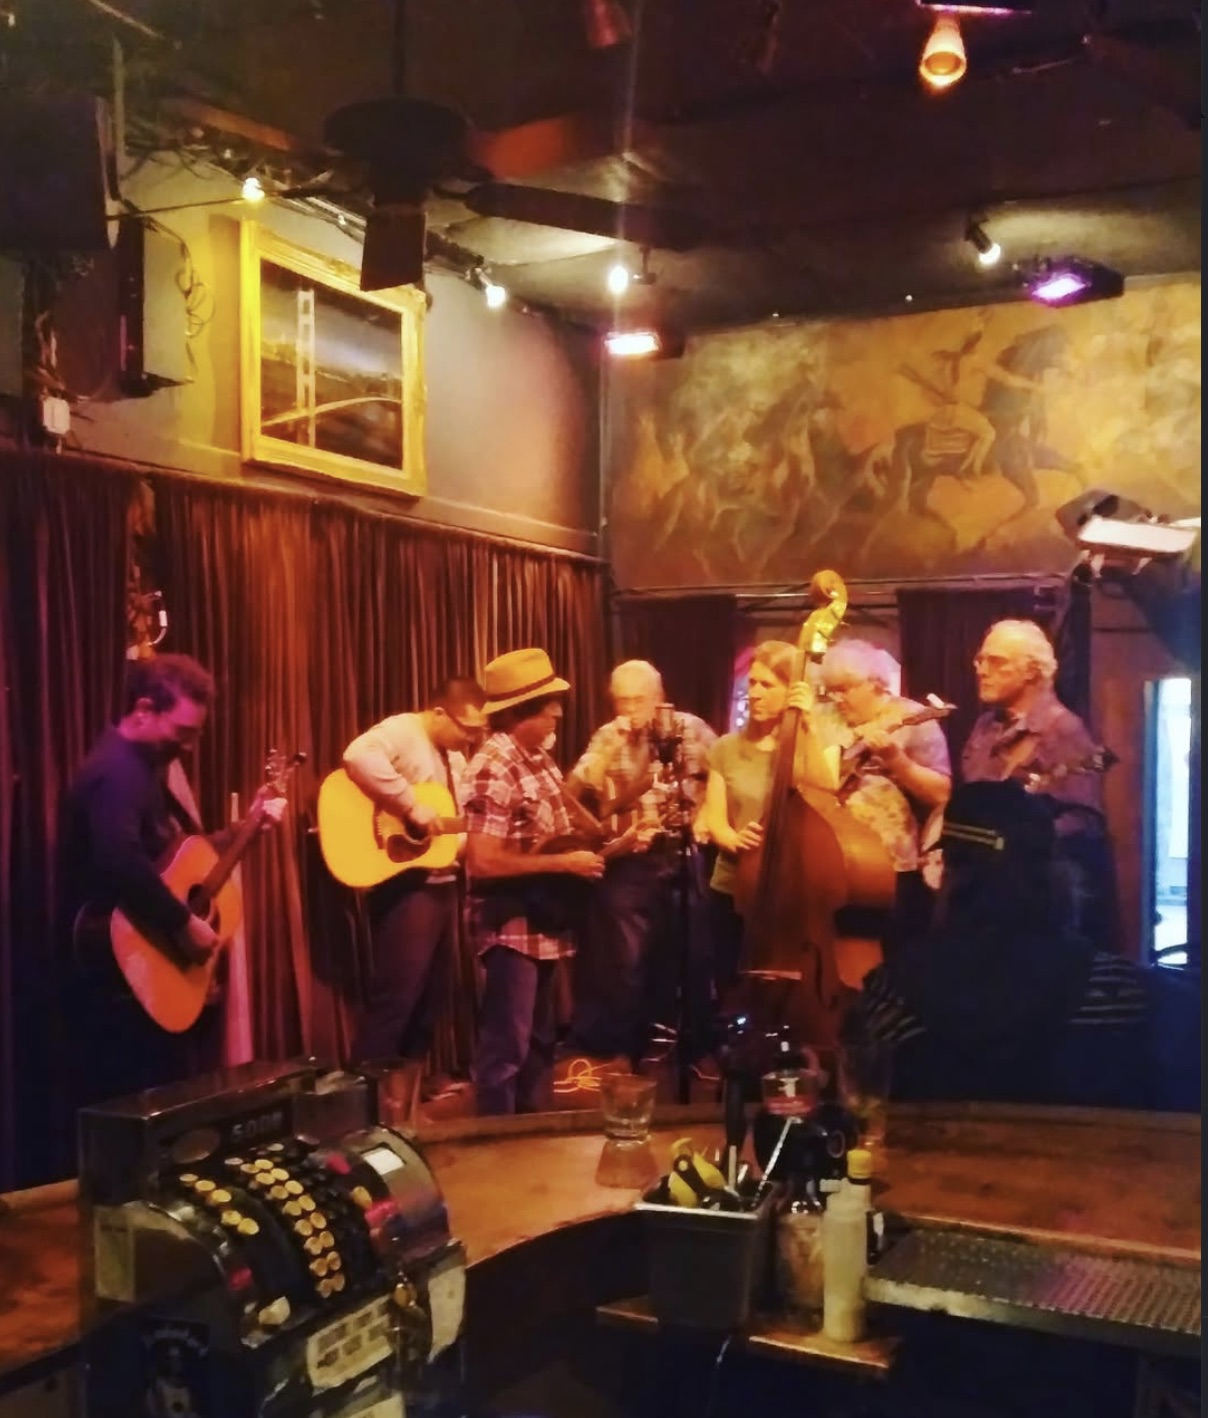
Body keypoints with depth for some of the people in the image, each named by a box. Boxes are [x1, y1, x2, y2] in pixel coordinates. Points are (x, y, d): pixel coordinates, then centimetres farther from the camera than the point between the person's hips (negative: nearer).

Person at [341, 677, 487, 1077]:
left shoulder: (455, 754, 15)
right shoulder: (402, 732, -13)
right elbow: (358, 757, -35)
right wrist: (412, 807, -31)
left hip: (443, 882, 9)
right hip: (406, 883, -9)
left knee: (430, 993, 14)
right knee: (396, 995, -8)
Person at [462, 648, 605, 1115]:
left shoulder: (540, 759, 9)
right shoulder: (493, 770, -20)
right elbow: (483, 862, -25)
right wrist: (563, 863, -20)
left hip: (547, 923, 10)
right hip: (512, 929, -9)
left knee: (541, 1041, 19)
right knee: (507, 1048, -2)